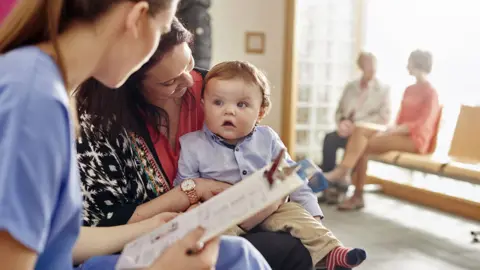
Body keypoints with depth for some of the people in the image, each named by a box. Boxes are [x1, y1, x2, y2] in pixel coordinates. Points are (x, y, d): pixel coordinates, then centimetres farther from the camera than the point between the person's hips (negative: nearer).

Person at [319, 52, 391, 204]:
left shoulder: (384, 89, 4)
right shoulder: (350, 87, 16)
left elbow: (384, 117, -8)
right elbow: (339, 111, 14)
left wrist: (357, 125, -17)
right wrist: (342, 122, -10)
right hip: (349, 131, 4)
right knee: (330, 138, -28)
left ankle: (341, 185, -24)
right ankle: (328, 185, -26)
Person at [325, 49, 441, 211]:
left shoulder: (430, 93, -6)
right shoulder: (410, 90, 19)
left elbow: (423, 124, -16)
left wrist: (394, 130, -20)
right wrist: (392, 129, -3)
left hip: (416, 139, -8)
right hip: (400, 133, 8)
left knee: (363, 145, -25)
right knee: (360, 131, -17)